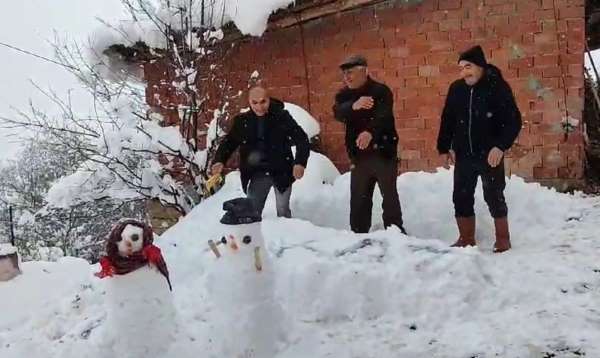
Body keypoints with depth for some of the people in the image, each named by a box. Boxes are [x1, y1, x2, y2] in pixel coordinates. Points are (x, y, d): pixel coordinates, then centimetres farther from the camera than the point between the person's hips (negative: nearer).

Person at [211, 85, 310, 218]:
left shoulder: (282, 117, -10)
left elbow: (301, 139, -11)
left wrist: (300, 163, -26)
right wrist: (219, 160, -10)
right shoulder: (242, 121, -1)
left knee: (283, 212, 3)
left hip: (281, 172, -3)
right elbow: (229, 141, 8)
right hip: (257, 174, 3)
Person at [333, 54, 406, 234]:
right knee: (358, 198, 9)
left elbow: (383, 116, -25)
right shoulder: (344, 95, 6)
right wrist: (354, 106, -38)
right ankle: (358, 234, 20)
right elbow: (338, 113, -16)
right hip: (359, 155, 4)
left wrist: (369, 132, -46)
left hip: (383, 152, -4)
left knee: (389, 195, 3)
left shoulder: (381, 91, -8)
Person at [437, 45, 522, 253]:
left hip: (490, 154, -4)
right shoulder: (456, 88, 4)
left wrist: (500, 146, -23)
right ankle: (466, 240, 22)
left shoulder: (497, 87, -10)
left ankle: (503, 241, 17)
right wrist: (444, 148, 9)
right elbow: (447, 120, 12)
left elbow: (513, 121, -11)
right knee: (461, 198, 8)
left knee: (494, 197, 3)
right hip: (463, 155, 5)